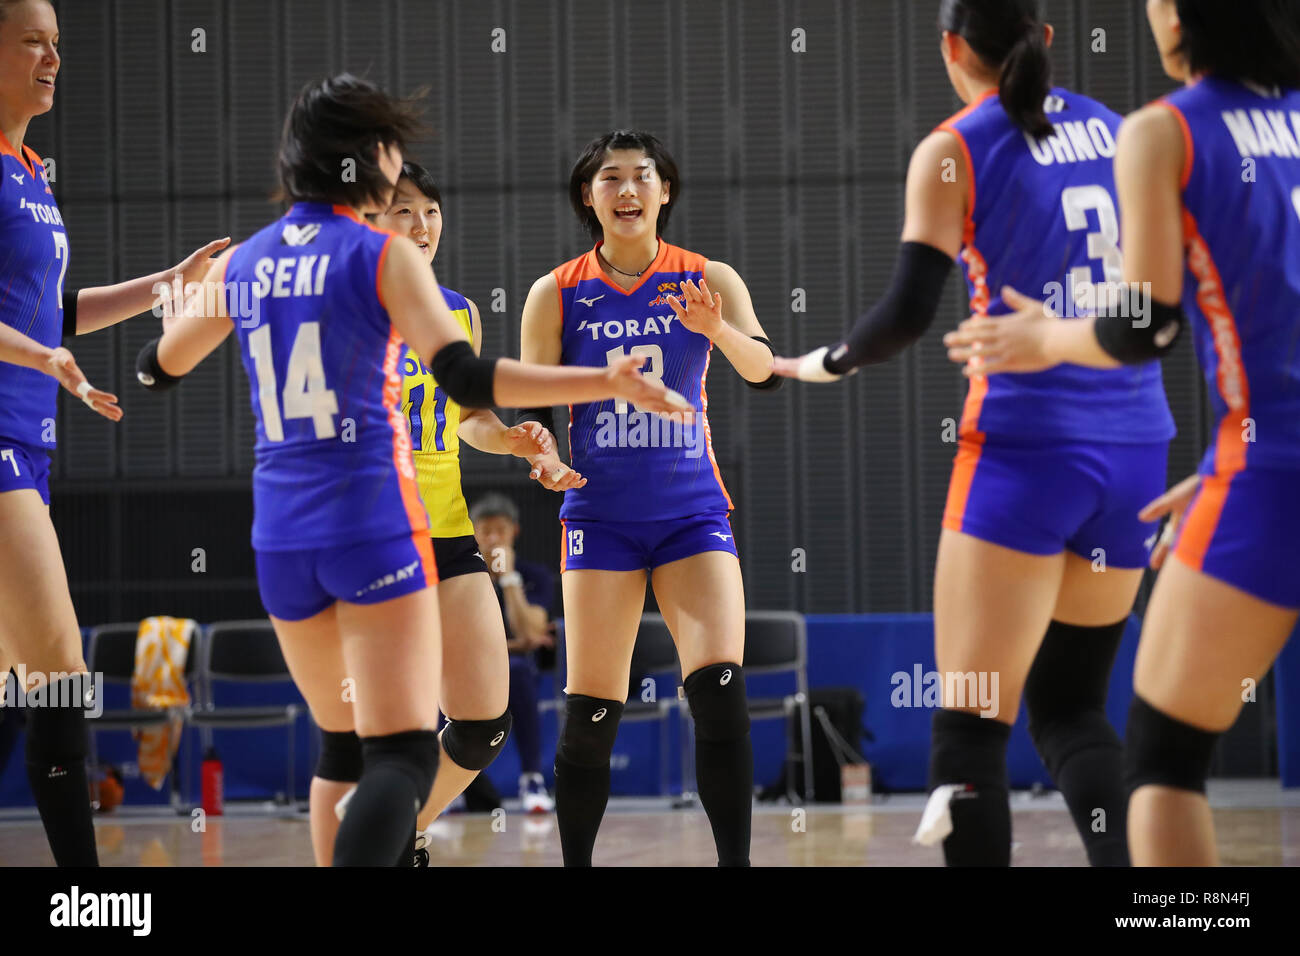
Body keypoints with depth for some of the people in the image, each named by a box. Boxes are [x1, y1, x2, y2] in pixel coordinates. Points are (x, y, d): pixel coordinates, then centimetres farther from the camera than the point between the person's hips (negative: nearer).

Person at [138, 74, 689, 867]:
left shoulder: (240, 265, 9)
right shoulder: (386, 257, -6)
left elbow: (159, 368, 23)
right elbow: (468, 381, -18)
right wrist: (607, 383, -19)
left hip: (282, 536, 6)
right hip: (375, 529, -6)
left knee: (345, 742, 21)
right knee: (403, 755, -8)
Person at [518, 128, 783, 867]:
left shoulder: (709, 281, 1)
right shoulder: (557, 294, 3)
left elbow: (762, 369, -13)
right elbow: (531, 403, 5)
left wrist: (717, 330, -34)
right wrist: (543, 456, -16)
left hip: (693, 509, 0)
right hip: (601, 513, 0)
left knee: (721, 689, -16)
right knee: (592, 713, -4)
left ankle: (736, 860, -9)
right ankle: (576, 862, 10)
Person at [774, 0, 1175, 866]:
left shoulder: (954, 153, -3)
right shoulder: (1113, 132, 12)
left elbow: (909, 312, -10)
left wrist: (825, 363, 7)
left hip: (1026, 446, -6)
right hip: (1134, 445, 6)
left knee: (969, 727, -3)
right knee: (1069, 704, 16)